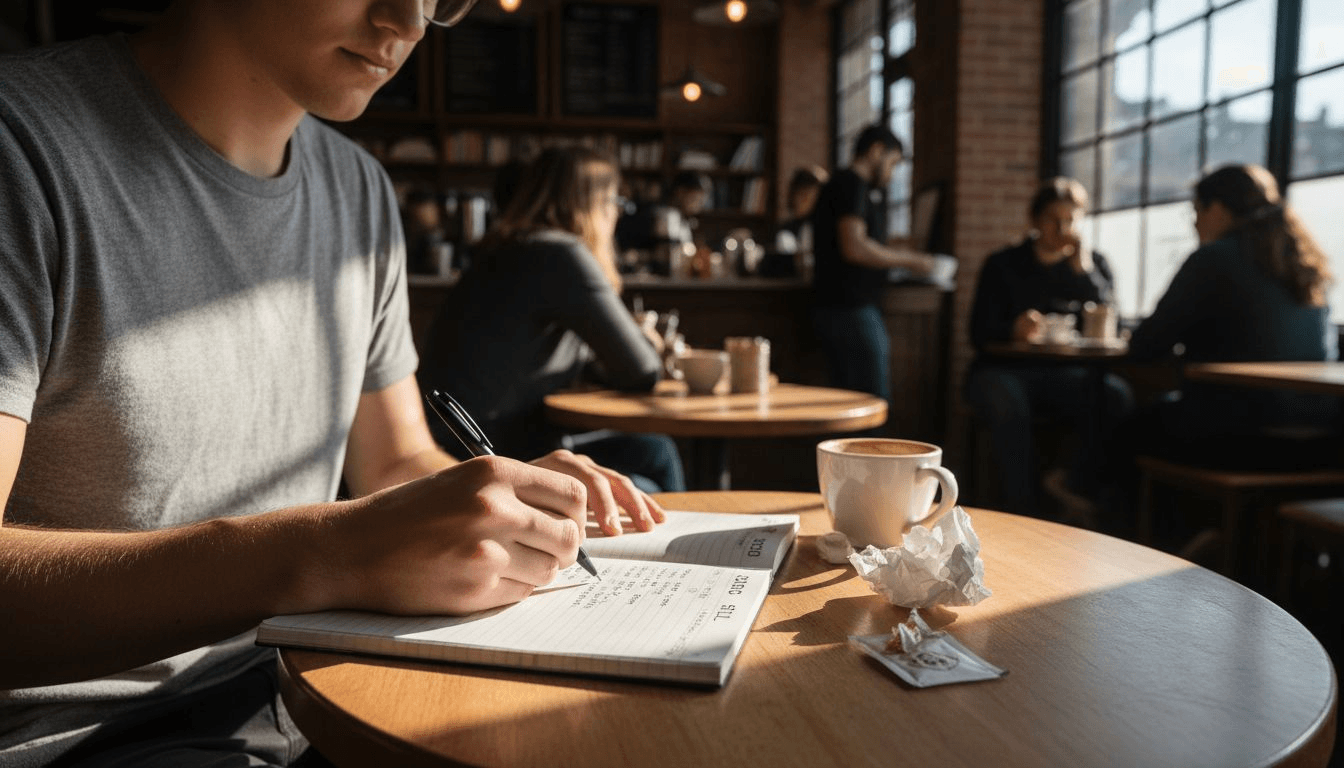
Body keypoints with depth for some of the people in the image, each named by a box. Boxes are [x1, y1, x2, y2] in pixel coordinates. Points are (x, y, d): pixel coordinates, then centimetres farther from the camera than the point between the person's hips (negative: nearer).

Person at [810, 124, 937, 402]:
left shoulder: (838, 185, 22)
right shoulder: (852, 185, -9)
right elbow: (854, 248, -21)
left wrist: (892, 254, 21)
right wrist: (908, 260, -10)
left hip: (832, 306, 10)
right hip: (853, 309, -10)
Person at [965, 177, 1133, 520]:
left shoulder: (1095, 263, 17)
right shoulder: (1002, 265, 11)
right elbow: (980, 334, -2)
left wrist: (1083, 270, -8)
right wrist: (1013, 330, -25)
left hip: (1069, 375, 2)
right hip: (1006, 369, -2)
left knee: (1115, 395, -30)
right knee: (1005, 401, -36)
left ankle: (1078, 485, -19)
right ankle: (1025, 513, -31)